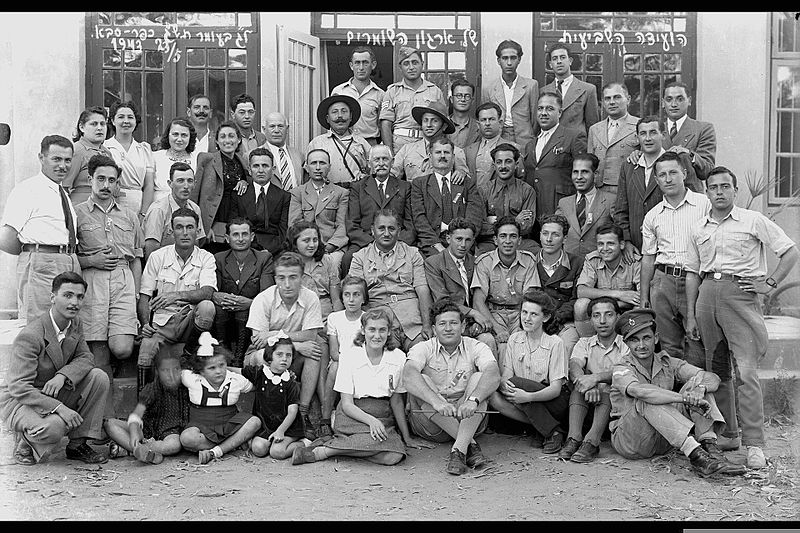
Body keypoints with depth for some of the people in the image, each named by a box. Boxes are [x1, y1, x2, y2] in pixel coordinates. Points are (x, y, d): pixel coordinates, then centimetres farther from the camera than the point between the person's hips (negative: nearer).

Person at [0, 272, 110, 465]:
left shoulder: (74, 323, 0)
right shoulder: (30, 336, -26)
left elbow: (86, 357, -1)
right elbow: (18, 387, -29)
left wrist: (62, 375, -24)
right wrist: (59, 408, -37)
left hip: (54, 393, 8)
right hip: (18, 400, -8)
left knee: (99, 377, -14)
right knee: (54, 427, -38)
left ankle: (77, 444, -5)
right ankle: (25, 441, 0)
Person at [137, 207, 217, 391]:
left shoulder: (206, 258, 3)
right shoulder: (157, 257, 5)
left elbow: (208, 292, -15)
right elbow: (144, 296, 6)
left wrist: (177, 295, -30)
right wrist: (145, 324, -12)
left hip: (190, 320, 0)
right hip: (162, 322, 0)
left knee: (207, 307, -32)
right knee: (146, 348, -29)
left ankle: (190, 352, -6)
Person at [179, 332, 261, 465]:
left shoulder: (237, 380, -3)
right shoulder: (193, 380, -8)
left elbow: (255, 386, 17)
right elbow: (181, 371, 14)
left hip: (228, 427, 2)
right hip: (201, 426, -2)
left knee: (254, 422, -25)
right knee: (186, 438, -35)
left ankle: (215, 452, -28)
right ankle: (236, 443, -19)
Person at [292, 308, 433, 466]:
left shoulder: (398, 357, 3)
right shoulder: (351, 357, -4)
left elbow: (396, 401, 12)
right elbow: (347, 404, -6)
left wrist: (407, 438, 12)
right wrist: (371, 421, -24)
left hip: (383, 418, 3)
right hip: (353, 416, -3)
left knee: (393, 457, -29)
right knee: (379, 440, -36)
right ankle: (321, 451, -23)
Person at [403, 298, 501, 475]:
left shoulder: (476, 348, 0)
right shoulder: (423, 349, -2)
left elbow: (493, 375, -21)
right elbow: (408, 377, -25)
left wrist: (472, 400, -41)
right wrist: (437, 402, -42)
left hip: (469, 420, 0)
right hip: (432, 425, 0)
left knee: (478, 378, -21)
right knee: (422, 381, -24)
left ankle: (459, 449, -35)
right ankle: (470, 444, -28)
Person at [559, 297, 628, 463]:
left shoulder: (627, 345, 5)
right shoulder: (584, 343, 13)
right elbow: (574, 367, -9)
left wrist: (595, 377, -32)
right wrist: (587, 383, -32)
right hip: (588, 405, 2)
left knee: (609, 388, -30)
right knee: (581, 385, -25)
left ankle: (591, 442, -44)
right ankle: (574, 438, -38)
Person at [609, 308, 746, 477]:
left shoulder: (667, 363, 3)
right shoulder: (621, 369, -12)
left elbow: (713, 378, -8)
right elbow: (640, 391, -35)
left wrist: (700, 389, -32)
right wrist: (686, 398, -41)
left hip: (663, 441, 5)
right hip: (629, 442, -5)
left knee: (698, 381, -8)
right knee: (648, 400, -34)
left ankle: (710, 448, -27)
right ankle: (696, 456, -42)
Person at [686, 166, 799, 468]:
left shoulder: (753, 221, 3)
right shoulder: (699, 229, 15)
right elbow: (692, 273, 17)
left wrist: (770, 284, -6)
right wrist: (691, 315, 12)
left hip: (740, 294, -5)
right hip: (707, 295, 5)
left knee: (746, 371, -12)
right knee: (717, 370, 9)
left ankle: (754, 445, -12)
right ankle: (727, 433, 20)